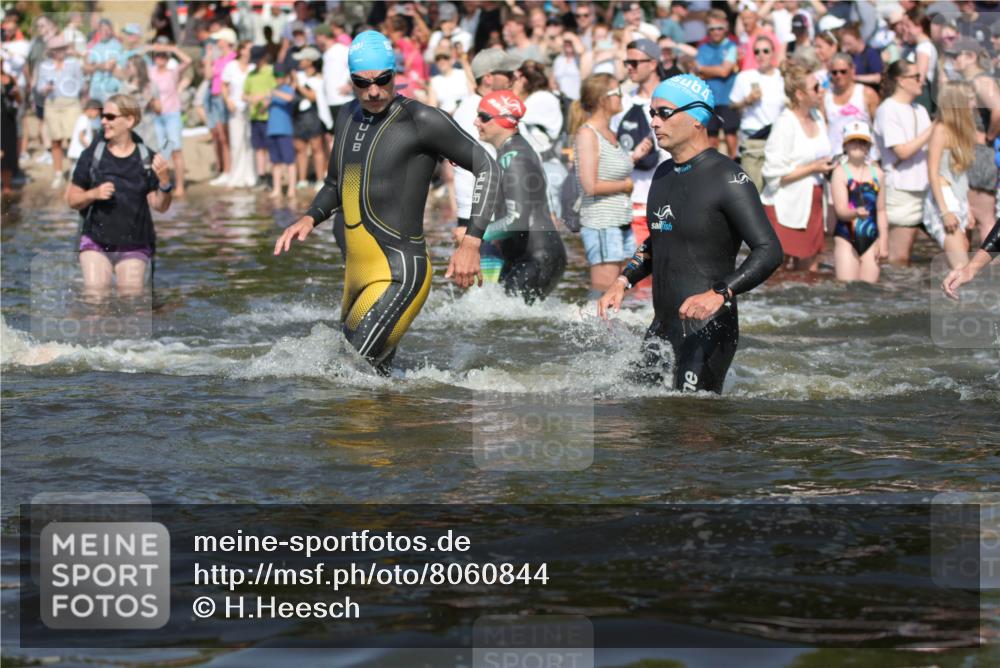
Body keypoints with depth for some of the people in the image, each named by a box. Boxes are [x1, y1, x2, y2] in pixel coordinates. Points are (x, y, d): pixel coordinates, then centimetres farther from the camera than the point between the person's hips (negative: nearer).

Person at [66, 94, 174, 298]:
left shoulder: (147, 159, -1)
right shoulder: (92, 155, 0)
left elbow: (160, 206, 0)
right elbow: (72, 199, 5)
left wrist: (164, 181, -19)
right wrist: (93, 194, -15)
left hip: (134, 245, 0)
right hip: (96, 242, 0)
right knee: (95, 293, -15)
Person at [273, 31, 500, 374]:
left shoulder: (421, 120, -10)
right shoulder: (349, 117, 13)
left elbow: (487, 168, -7)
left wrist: (471, 242, -16)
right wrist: (310, 218, 7)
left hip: (399, 277, -8)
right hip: (356, 275, 8)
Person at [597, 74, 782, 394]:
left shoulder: (727, 179, -12)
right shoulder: (664, 174, 15)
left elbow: (769, 251, -19)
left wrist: (720, 294, -31)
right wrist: (623, 281, 15)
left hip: (708, 329, -8)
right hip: (662, 327, 8)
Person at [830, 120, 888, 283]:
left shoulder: (876, 173, 10)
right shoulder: (840, 172, -3)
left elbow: (881, 211, 14)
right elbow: (840, 210, -13)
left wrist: (883, 241, 10)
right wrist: (856, 213, -34)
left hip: (871, 239, 4)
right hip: (847, 239, -4)